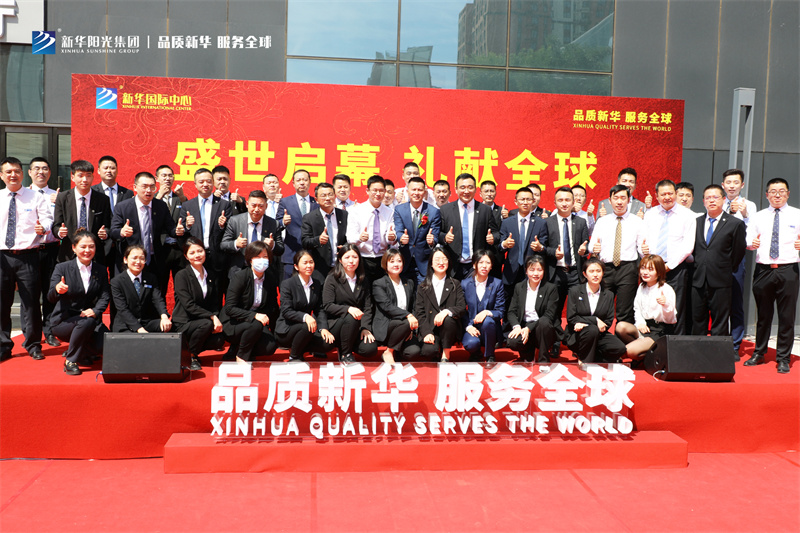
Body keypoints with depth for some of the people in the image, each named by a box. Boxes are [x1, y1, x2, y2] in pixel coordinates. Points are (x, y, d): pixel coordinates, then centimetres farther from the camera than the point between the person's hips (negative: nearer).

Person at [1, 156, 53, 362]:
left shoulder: (37, 198, 5)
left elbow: (47, 218, -2)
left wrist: (43, 227, -24)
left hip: (28, 255, -2)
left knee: (31, 301, 0)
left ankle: (33, 345, 13)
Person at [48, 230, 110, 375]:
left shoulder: (101, 270, 7)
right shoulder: (62, 268, -3)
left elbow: (105, 296, -1)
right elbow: (51, 298, -11)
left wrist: (95, 311, -22)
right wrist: (57, 290, -36)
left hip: (90, 318, 4)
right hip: (64, 322, -3)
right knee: (87, 322, -37)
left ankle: (81, 353, 13)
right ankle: (70, 361, -15)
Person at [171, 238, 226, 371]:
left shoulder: (211, 276, 9)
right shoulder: (182, 276, -8)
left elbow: (216, 304, 10)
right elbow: (188, 305, -17)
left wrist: (217, 320, -11)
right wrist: (212, 317, -25)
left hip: (202, 321, 5)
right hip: (182, 324, -5)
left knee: (219, 340, -21)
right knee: (206, 324, -34)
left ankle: (190, 348, 8)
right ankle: (191, 357, -9)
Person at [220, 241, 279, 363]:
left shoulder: (271, 280, 1)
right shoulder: (239, 277, -15)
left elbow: (272, 307, 14)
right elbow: (229, 308, -20)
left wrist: (265, 317, -2)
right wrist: (254, 316, -30)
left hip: (257, 321, 5)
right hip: (232, 323, -5)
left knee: (271, 345, -21)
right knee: (256, 325, -36)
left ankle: (235, 350, 5)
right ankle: (241, 357, -10)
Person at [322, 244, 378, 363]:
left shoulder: (363, 282, 13)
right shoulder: (332, 279, 1)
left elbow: (367, 308, 6)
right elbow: (327, 306, -9)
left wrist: (366, 328, -10)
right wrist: (348, 309, -25)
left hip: (357, 327, 3)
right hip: (335, 325, -3)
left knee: (371, 349, -22)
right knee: (351, 317, -35)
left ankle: (346, 345, 10)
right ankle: (344, 354, -14)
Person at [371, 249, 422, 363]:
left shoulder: (409, 283, 18)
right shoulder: (378, 284, 0)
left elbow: (412, 308, 16)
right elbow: (387, 306, -13)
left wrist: (411, 329, -1)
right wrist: (407, 315, -28)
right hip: (383, 328, -4)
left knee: (414, 352, -25)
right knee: (406, 323, -35)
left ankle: (395, 350, 9)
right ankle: (388, 352, -14)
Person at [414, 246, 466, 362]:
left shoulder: (455, 285, 11)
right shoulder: (423, 287, 10)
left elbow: (462, 308, 0)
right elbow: (419, 312, 3)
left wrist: (447, 311, -23)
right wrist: (427, 333, -13)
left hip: (449, 328, 1)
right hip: (430, 328, -1)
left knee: (448, 320, -35)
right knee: (429, 351, -30)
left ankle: (446, 354, -12)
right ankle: (437, 351, 9)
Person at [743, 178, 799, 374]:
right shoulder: (757, 217, 12)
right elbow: (748, 241, 9)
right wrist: (752, 244, -12)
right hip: (763, 270, 2)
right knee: (763, 315, 10)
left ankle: (783, 358, 11)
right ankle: (759, 354, 22)